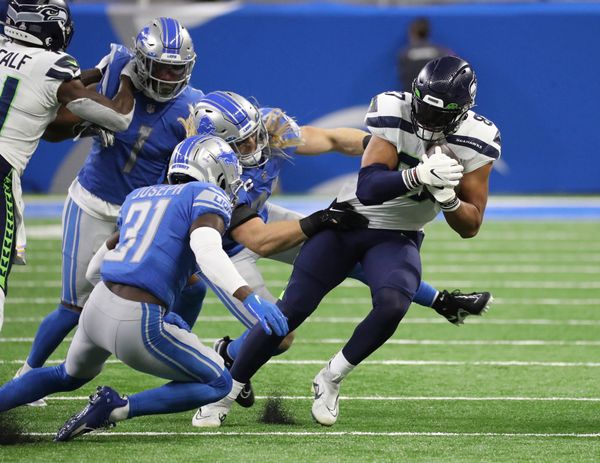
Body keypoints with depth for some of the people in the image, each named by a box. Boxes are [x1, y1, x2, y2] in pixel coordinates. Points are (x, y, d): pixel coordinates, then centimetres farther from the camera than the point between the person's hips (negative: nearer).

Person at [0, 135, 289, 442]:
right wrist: (249, 298, -32)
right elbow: (206, 249, -21)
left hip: (97, 306, 7)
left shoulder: (139, 197, 21)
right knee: (218, 384, 11)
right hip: (138, 324, -7)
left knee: (70, 376, 38)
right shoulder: (207, 196, 1)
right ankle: (118, 408, -4)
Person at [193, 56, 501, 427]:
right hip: (348, 219, -1)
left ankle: (331, 379, -3)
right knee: (292, 309, -6)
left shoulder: (476, 141, -16)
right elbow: (368, 189, -29)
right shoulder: (395, 112, -22)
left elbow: (471, 226, -10)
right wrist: (418, 176, -46)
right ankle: (227, 393, 11)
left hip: (397, 239, 1)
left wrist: (447, 198, -31)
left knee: (392, 306, -28)